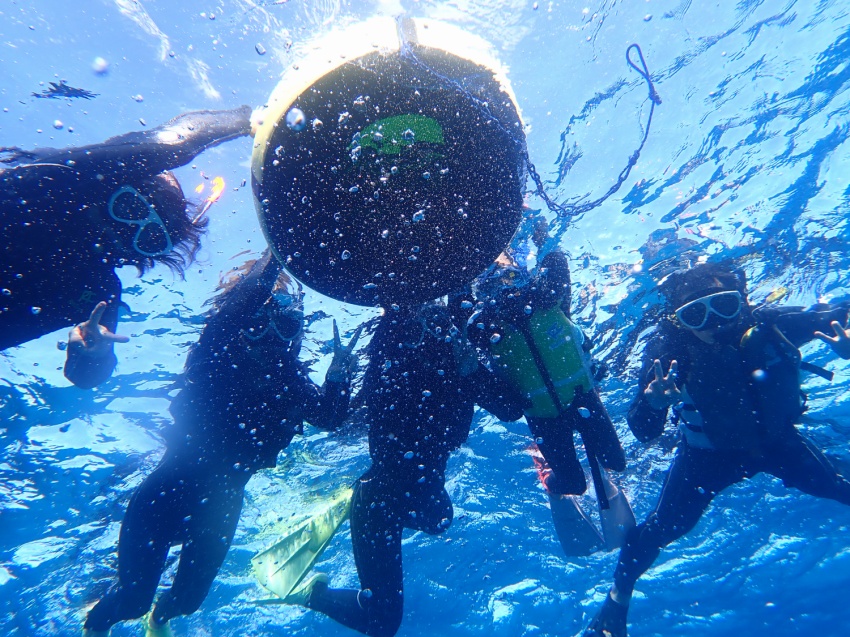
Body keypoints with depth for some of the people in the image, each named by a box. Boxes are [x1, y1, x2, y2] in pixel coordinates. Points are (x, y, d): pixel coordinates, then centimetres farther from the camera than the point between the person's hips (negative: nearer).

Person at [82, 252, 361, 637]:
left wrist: (339, 371, -22)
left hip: (222, 498, 3)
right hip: (173, 485, -3)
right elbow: (231, 311, -29)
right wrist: (272, 262, -35)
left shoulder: (291, 379, 1)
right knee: (134, 596, 1)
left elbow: (331, 417, -8)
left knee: (190, 597, 15)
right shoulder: (220, 352, -8)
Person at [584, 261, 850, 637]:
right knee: (663, 528, -8)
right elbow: (644, 433, -32)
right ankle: (618, 597, 16)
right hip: (711, 451, -2)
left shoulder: (766, 324, -30)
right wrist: (652, 401, -55)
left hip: (777, 439, 3)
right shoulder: (668, 350, -32)